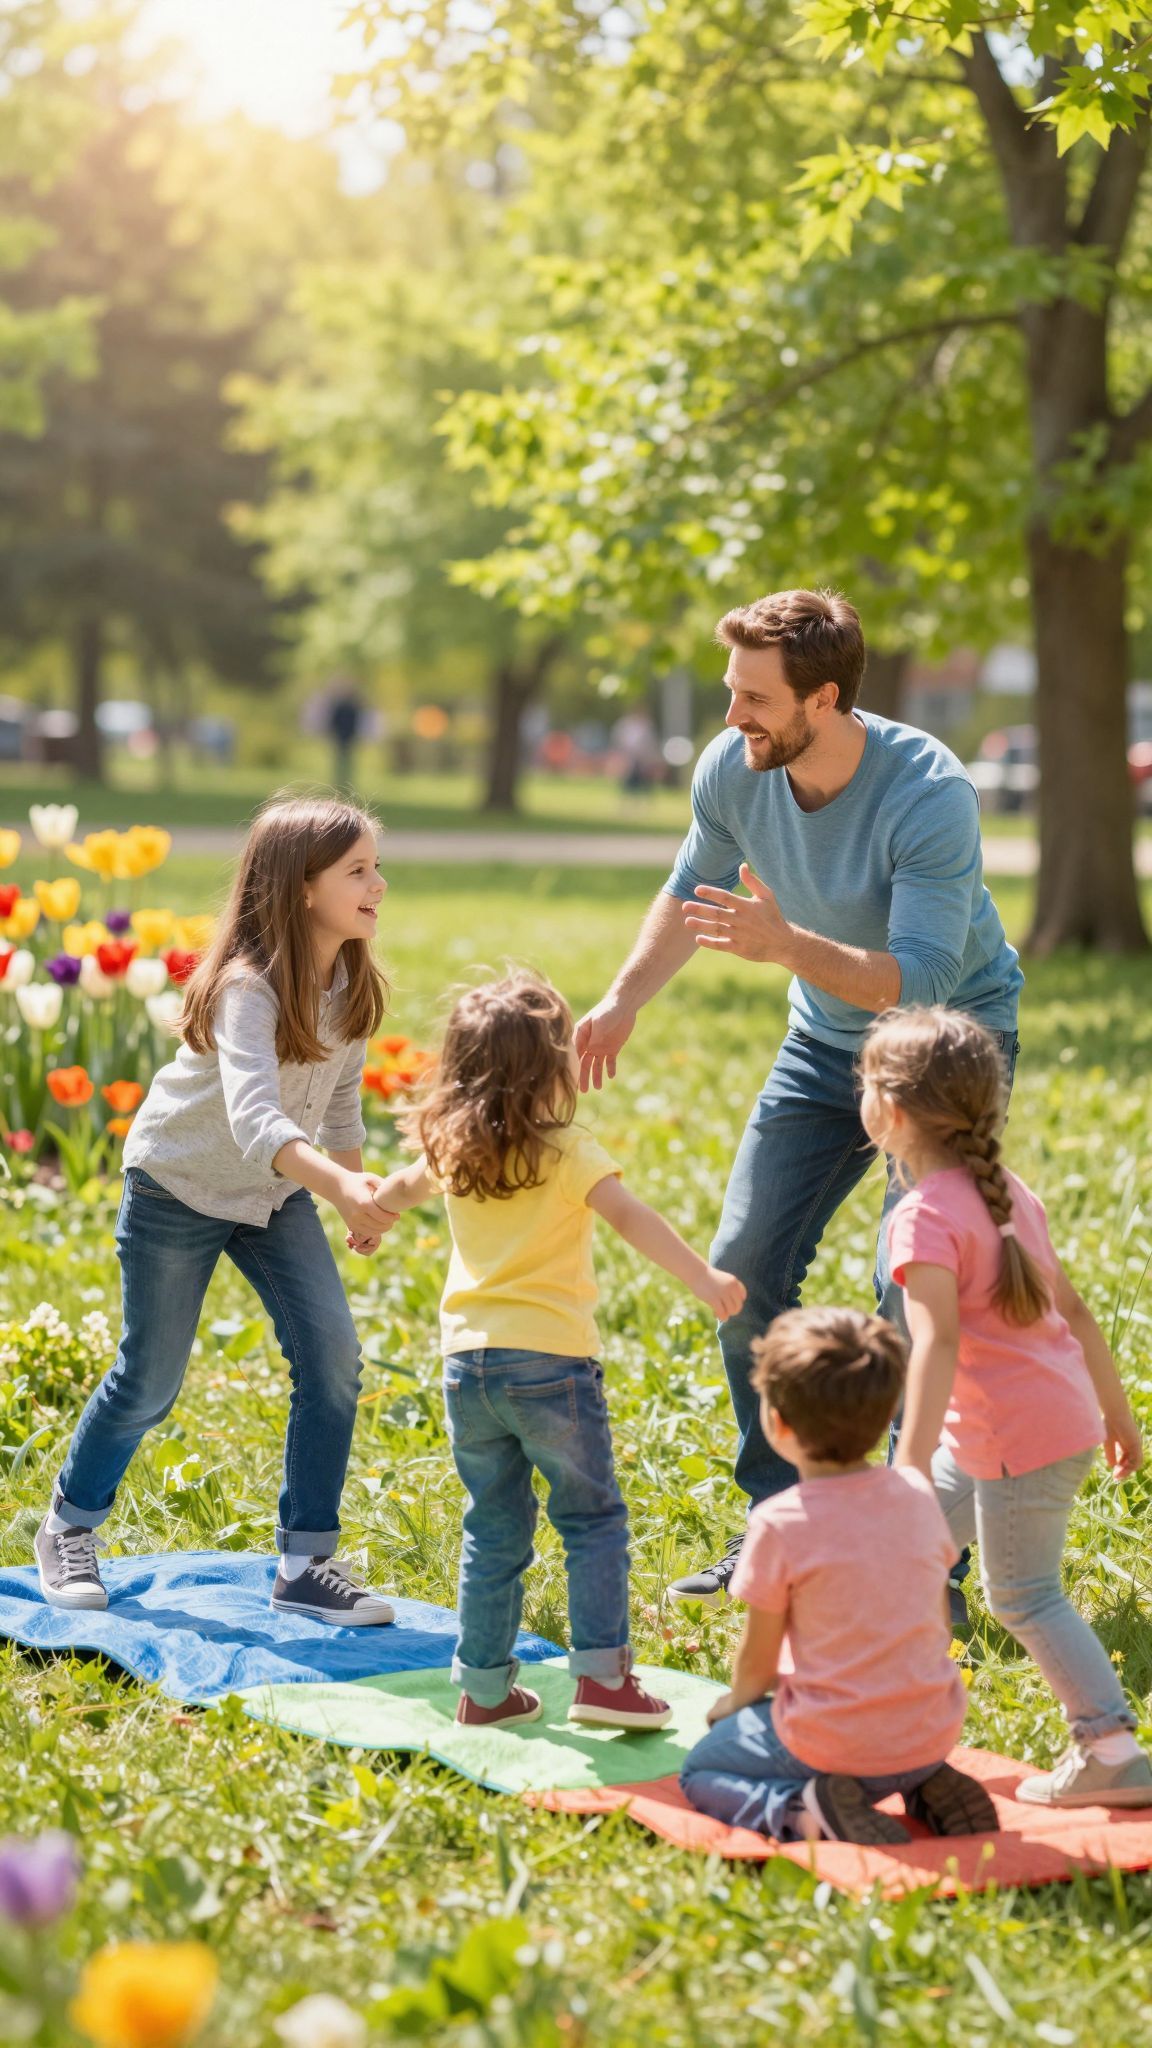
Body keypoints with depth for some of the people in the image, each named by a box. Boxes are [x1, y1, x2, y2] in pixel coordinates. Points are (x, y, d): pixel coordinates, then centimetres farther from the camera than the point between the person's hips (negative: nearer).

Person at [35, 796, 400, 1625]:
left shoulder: (351, 982, -10)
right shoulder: (248, 987, -33)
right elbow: (255, 1119, -48)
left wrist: (359, 1199, 12)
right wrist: (341, 1185, -63)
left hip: (277, 1191, 6)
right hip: (179, 1185, -6)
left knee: (332, 1353, -10)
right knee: (150, 1380, 5)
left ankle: (308, 1564, 0)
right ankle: (69, 1529, 32)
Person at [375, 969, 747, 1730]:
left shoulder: (451, 1148, 11)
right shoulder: (566, 1151, -8)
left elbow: (403, 1186, 32)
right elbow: (630, 1217, -23)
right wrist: (704, 1278, -30)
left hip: (468, 1359, 6)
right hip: (550, 1358, -5)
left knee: (494, 1531, 14)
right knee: (593, 1518, 5)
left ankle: (485, 1688, 18)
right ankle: (602, 1675, -1)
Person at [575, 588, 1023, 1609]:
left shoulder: (930, 795, -32)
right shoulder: (732, 769, -14)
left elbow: (921, 980, -36)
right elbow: (692, 890, 7)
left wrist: (786, 943, -47)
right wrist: (623, 1002, -2)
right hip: (826, 1044, 6)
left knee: (915, 1284, -17)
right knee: (746, 1268, 2)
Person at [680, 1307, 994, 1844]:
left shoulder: (780, 1524, -17)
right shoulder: (917, 1493, -2)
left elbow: (757, 1662, -8)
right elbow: (938, 1626, 8)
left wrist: (733, 1703, 14)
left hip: (832, 1743, -5)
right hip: (932, 1733, 5)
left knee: (698, 1772, 20)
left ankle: (800, 1811, -10)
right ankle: (928, 1785, 9)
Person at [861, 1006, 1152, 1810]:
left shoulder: (927, 1215, -18)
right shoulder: (1010, 1192, 10)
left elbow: (939, 1340, -29)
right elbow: (1072, 1306, 15)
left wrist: (913, 1460, -35)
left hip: (1022, 1440, -9)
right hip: (1037, 1423, 9)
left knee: (1025, 1595, -1)